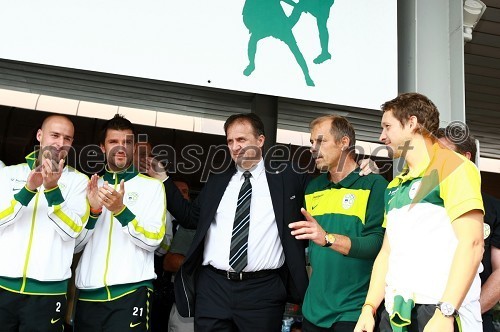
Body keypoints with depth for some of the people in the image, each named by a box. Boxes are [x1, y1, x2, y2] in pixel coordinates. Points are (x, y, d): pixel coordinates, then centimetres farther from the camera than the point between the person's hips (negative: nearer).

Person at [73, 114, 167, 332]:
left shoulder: (152, 186, 4)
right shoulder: (90, 185, 13)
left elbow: (154, 240, -6)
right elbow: (74, 243, 8)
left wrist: (121, 210, -18)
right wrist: (93, 210, -9)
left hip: (131, 291, -3)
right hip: (88, 293, 3)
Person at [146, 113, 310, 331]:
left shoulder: (288, 177, 3)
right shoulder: (217, 180, 13)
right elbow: (190, 217, 14)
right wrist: (163, 179, 10)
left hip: (263, 291, -2)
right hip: (213, 287, 3)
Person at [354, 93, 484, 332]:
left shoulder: (452, 166, -6)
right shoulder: (394, 186, 17)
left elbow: (471, 243, -15)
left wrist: (445, 312, -21)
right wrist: (369, 308, 6)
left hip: (440, 313, -7)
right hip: (394, 313, 7)